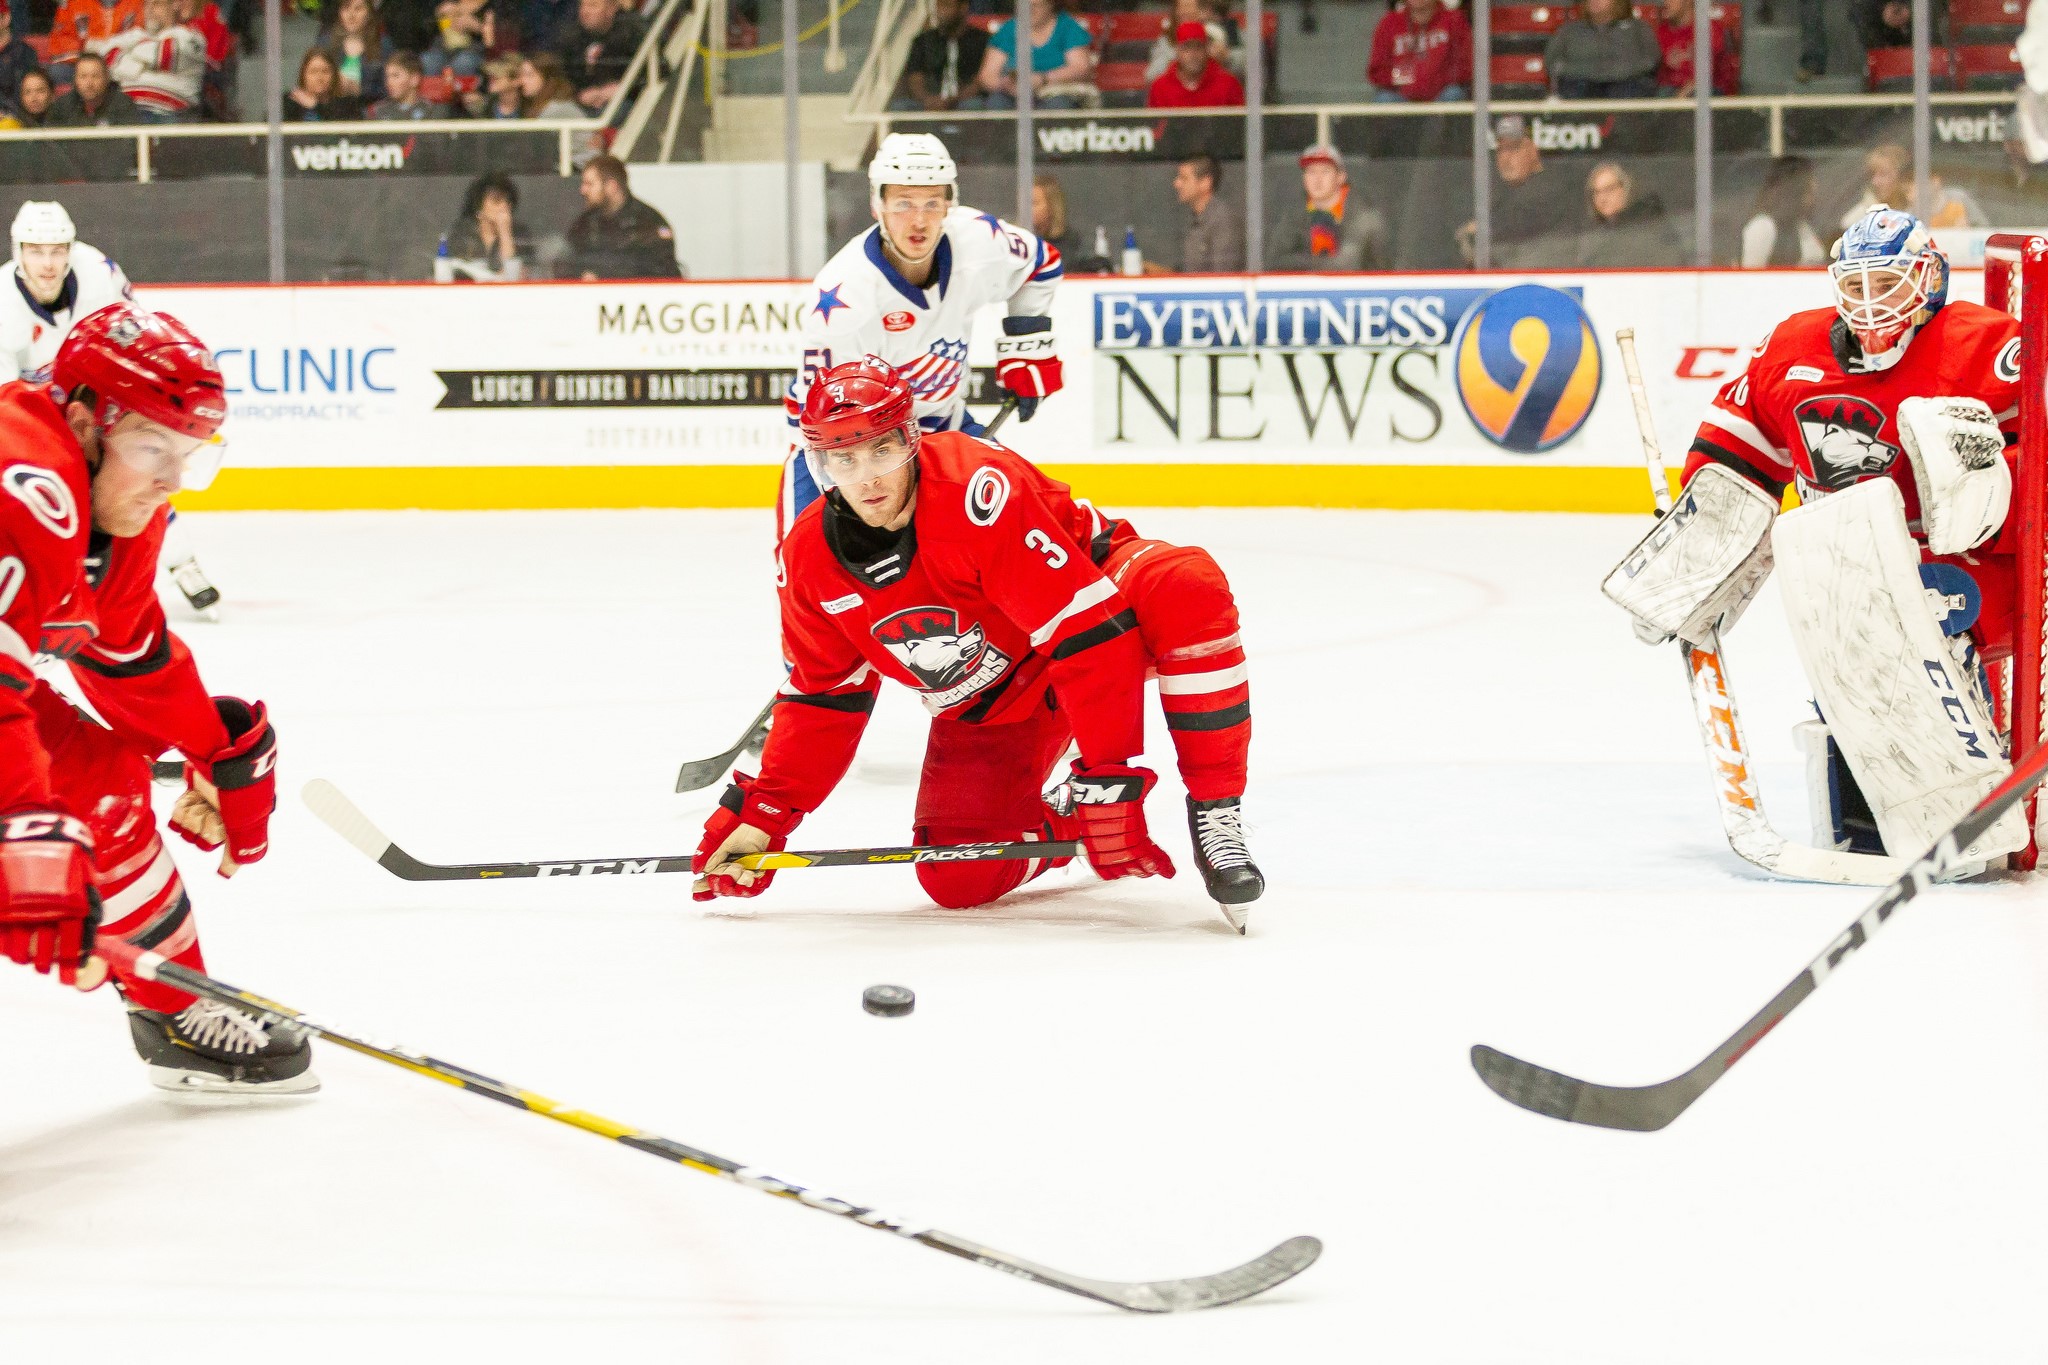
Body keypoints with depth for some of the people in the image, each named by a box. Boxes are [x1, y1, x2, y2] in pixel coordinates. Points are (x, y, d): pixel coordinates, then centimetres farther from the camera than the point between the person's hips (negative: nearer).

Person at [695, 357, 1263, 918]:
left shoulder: (979, 487, -34)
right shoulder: (809, 560, -13)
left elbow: (1088, 629, -36)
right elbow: (822, 695, 3)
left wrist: (1108, 774, -38)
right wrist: (762, 815, -3)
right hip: (990, 704, 5)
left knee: (1189, 592, -39)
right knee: (958, 881, -11)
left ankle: (1215, 812, -28)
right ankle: (1063, 828, 22)